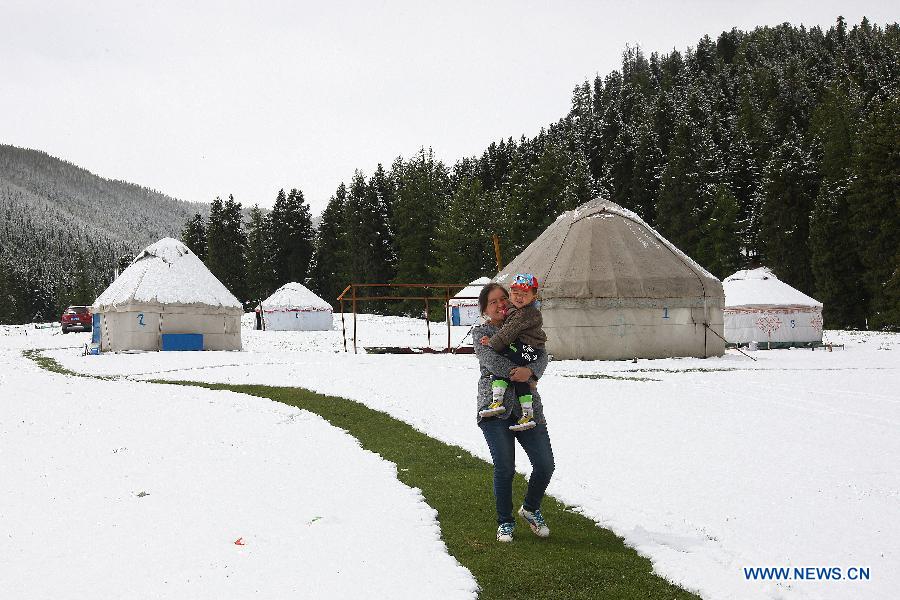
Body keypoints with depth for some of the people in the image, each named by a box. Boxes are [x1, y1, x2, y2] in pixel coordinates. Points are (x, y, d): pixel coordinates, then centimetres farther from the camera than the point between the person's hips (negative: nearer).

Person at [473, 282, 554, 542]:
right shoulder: (480, 332, 6)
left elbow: (542, 356, 1)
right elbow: (490, 359, -11)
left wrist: (530, 371, -19)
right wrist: (517, 373, -13)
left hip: (528, 406, 3)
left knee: (545, 465, -2)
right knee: (505, 468, -7)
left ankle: (530, 509, 26)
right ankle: (505, 522, 14)